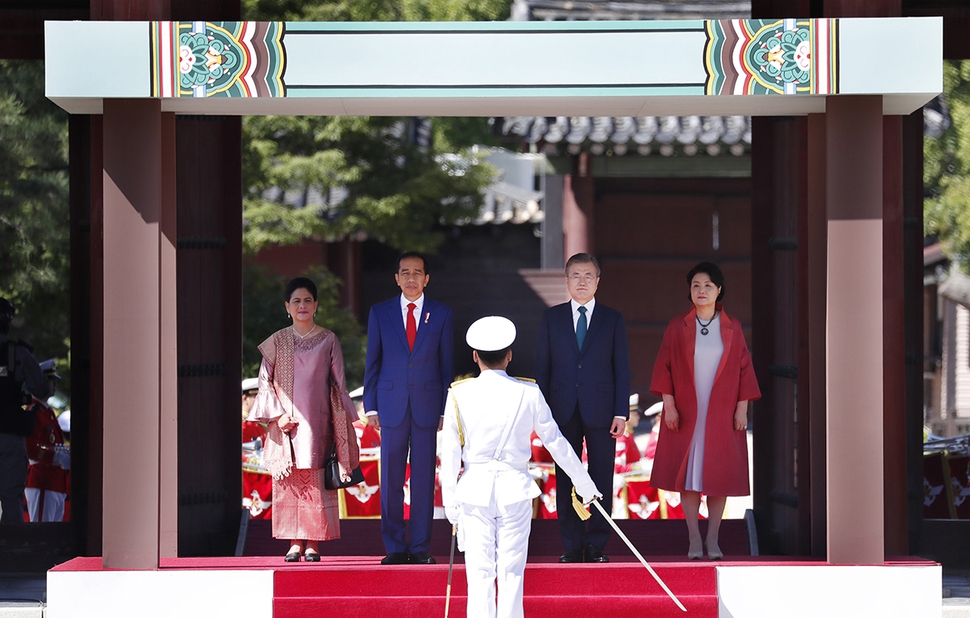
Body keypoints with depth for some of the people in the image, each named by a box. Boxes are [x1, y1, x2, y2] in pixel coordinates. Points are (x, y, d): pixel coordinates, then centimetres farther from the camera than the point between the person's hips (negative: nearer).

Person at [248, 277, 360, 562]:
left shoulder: (328, 340, 6)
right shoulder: (278, 341, 7)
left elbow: (339, 384, 7)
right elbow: (265, 381, 7)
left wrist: (341, 423, -1)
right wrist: (278, 413, -7)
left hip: (316, 421, -1)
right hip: (286, 422, 1)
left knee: (316, 480, -4)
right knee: (289, 480, -2)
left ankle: (313, 543, -1)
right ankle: (295, 542, 1)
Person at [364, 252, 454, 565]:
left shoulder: (442, 315, 6)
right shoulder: (380, 313, 7)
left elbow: (447, 364, 7)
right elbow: (372, 362, 8)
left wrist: (446, 409, 1)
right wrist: (371, 407, 1)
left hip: (427, 405, 0)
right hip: (391, 405, 0)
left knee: (424, 480, 1)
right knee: (390, 480, 1)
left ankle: (420, 547, 6)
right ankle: (395, 548, 7)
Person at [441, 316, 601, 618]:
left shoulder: (460, 394, -3)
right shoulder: (528, 393, -2)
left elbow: (450, 452, -1)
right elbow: (555, 442, 4)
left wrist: (449, 499, 7)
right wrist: (584, 483, 15)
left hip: (475, 488, 0)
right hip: (515, 489, 0)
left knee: (479, 573, 3)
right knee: (511, 573, 5)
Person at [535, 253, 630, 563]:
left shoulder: (613, 319, 7)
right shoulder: (551, 318, 10)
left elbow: (622, 368, 4)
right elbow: (542, 366, 8)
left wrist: (621, 412, -4)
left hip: (601, 410, -1)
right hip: (563, 410, 1)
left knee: (601, 480, 0)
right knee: (565, 481, 2)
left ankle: (596, 545, 5)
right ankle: (571, 546, 7)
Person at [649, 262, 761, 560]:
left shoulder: (732, 328, 3)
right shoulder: (677, 327, 1)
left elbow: (744, 368, 4)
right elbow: (664, 366, 1)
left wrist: (742, 408, -2)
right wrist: (668, 405, -7)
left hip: (722, 414, 0)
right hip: (686, 413, 0)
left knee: (719, 477, 1)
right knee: (688, 475, 0)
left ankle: (713, 540, 9)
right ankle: (694, 539, 7)